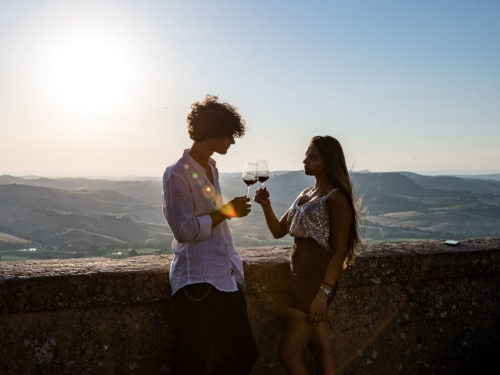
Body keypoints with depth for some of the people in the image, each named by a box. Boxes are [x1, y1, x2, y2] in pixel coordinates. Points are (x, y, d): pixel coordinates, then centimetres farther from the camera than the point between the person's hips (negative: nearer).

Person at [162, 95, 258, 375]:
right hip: (198, 281, -8)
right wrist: (225, 211, -15)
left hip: (225, 278, 8)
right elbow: (184, 230, -18)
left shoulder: (211, 169, 14)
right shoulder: (178, 174, -12)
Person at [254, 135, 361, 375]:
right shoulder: (306, 195, 12)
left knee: (289, 354, -2)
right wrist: (265, 205, -4)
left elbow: (340, 252, -17)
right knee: (321, 351, 16)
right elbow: (278, 231, 13)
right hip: (302, 277, 8)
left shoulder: (336, 198, -13)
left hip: (317, 281, -8)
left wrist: (323, 294, -22)